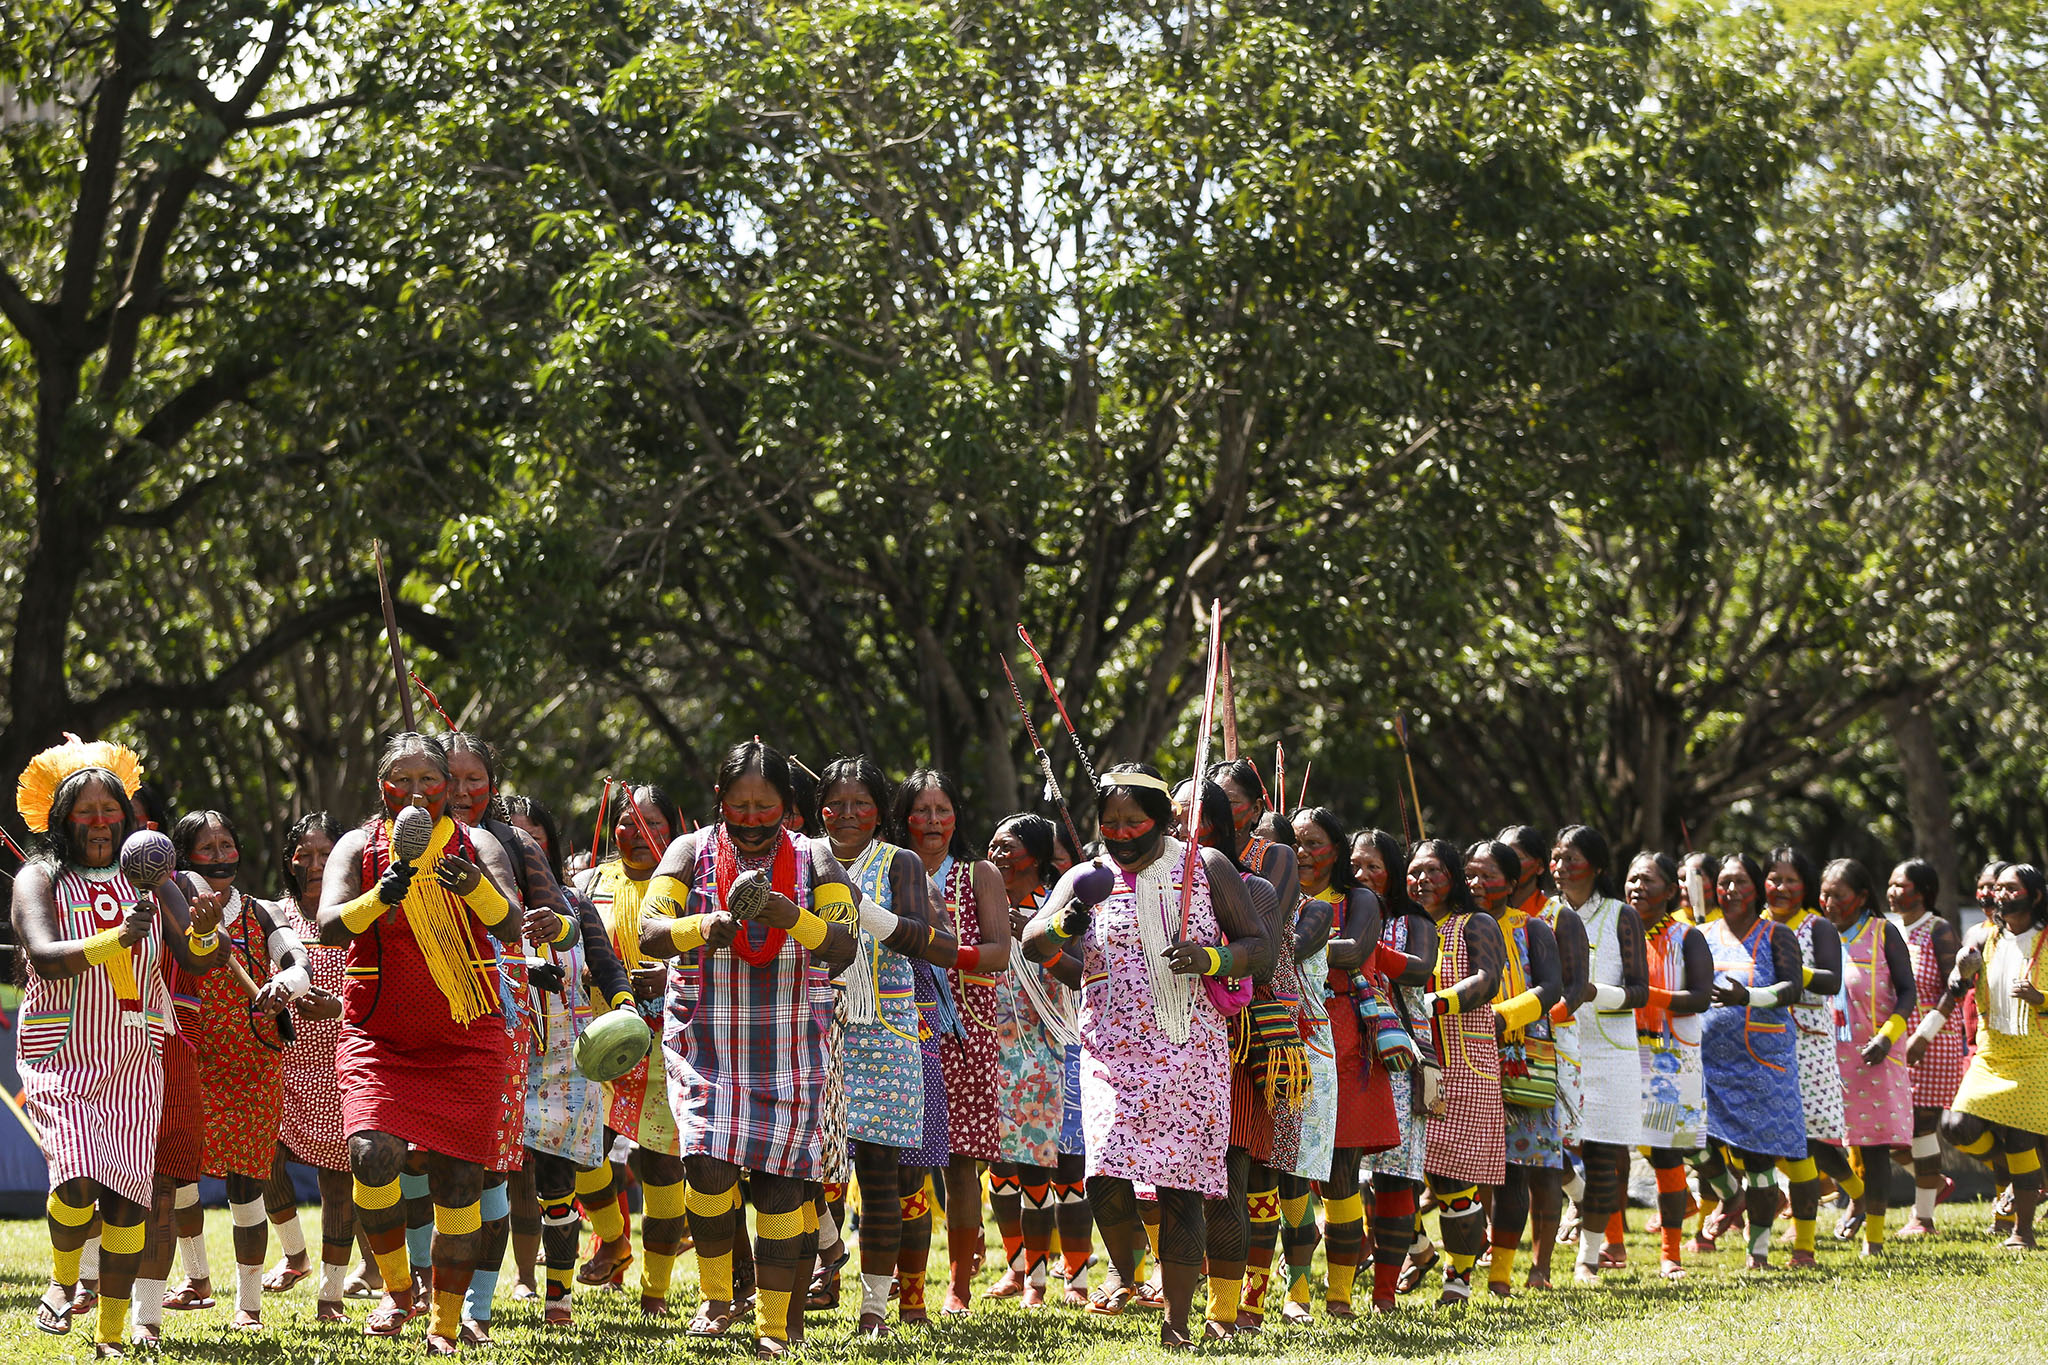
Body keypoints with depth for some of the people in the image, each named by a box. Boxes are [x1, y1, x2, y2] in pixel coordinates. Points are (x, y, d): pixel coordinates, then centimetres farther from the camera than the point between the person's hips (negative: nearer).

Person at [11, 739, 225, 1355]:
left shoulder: (151, 879, 7)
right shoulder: (39, 879, -1)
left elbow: (196, 962, -1)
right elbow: (45, 956, -18)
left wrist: (204, 935, -25)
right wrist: (117, 939, -33)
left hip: (133, 1064, 3)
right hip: (60, 1060, -3)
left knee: (127, 1197, -4)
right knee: (79, 1178, -22)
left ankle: (110, 1337, 7)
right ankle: (62, 1279, 8)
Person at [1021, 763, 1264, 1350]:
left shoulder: (1207, 868, 6)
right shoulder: (1087, 879, 6)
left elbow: (1256, 943, 7)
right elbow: (1032, 943, -6)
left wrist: (1211, 960, -14)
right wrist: (1063, 925, -29)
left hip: (1192, 1053, 0)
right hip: (1114, 1052, 0)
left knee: (1182, 1187, -2)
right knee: (1107, 1176, -16)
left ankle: (1176, 1320, 7)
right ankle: (1122, 1268, 14)